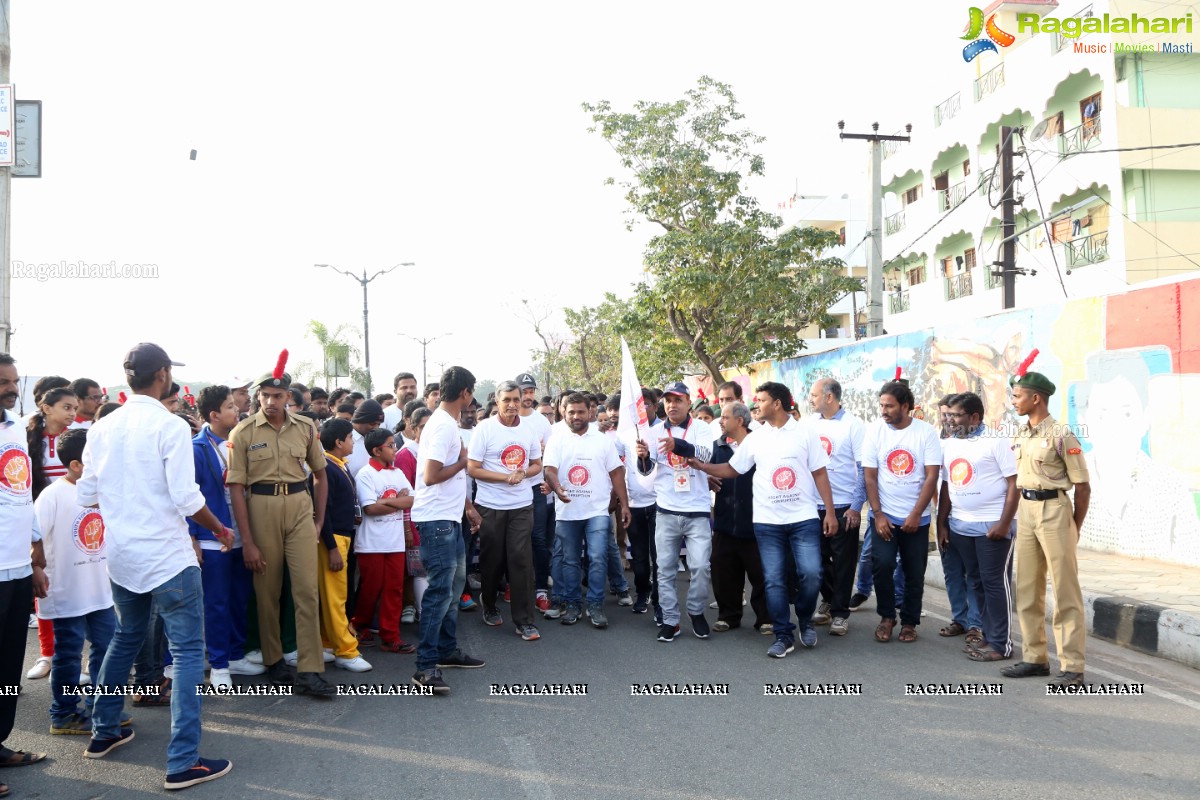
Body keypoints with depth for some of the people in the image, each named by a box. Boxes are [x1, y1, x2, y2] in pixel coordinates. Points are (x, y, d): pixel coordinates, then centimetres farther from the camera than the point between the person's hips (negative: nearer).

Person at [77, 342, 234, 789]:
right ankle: (183, 762, 0)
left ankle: (103, 732, 37)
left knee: (125, 638, 26)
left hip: (120, 555, 7)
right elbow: (186, 499, -18)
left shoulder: (101, 429, 4)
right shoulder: (170, 427, -15)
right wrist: (220, 529, -1)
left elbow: (87, 496, 8)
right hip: (167, 556, -7)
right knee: (188, 651, 0)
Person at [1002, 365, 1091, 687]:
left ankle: (1072, 666, 4)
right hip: (1025, 509, 8)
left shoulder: (1061, 436, -11)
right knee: (1027, 588, 11)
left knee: (1065, 591, -2)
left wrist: (1074, 528, -4)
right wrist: (1020, 513, 10)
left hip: (1054, 509, -8)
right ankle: (1035, 658, 22)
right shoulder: (1019, 436, 10)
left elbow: (1082, 486, -8)